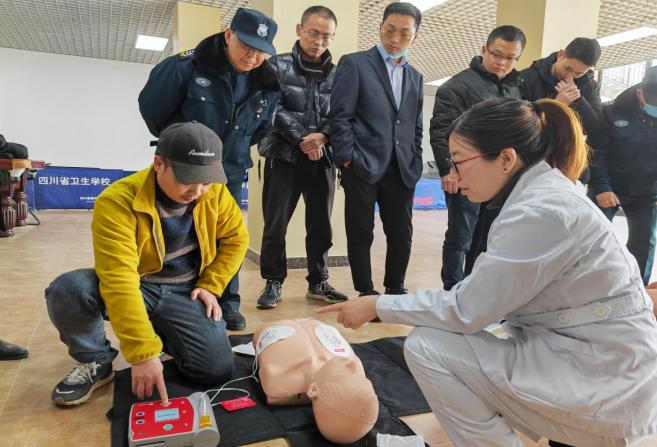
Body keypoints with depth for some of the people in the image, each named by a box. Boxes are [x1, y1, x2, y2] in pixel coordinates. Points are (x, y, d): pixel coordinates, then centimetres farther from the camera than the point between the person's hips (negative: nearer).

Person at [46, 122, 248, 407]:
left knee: (217, 371, -16)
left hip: (187, 293, 3)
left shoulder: (215, 193, -12)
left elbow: (236, 240, 3)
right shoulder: (117, 202, -26)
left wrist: (210, 286, -8)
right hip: (134, 288, -2)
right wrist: (143, 353, -36)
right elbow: (119, 281, -32)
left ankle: (165, 336, 17)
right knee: (66, 291, -32)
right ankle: (96, 362, -1)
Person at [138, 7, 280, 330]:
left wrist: (234, 150, 12)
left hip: (230, 173, 3)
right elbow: (151, 107, -5)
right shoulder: (187, 66, -18)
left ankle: (228, 303, 21)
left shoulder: (267, 85, -6)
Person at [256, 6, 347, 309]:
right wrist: (302, 139, -12)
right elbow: (274, 109, -6)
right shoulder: (278, 65, 4)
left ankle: (318, 282, 20)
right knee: (276, 224, 1)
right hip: (284, 156, -2)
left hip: (322, 159, 3)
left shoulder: (336, 74, 10)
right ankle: (274, 282, 15)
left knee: (321, 225, 7)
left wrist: (323, 137, -14)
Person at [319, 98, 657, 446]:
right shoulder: (543, 192, 6)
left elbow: (465, 310, -19)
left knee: (427, 347, -14)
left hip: (602, 382, -9)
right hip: (595, 360, 9)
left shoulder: (540, 212, -24)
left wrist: (378, 306, -10)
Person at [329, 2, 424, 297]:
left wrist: (415, 164, 9)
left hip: (401, 170, 5)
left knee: (402, 235, 9)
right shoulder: (354, 64, 1)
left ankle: (395, 290, 27)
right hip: (362, 167, -5)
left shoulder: (415, 77, 18)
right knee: (361, 234, 4)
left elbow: (416, 126, 19)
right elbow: (340, 116, -6)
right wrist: (348, 159, -12)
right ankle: (366, 293, 19)